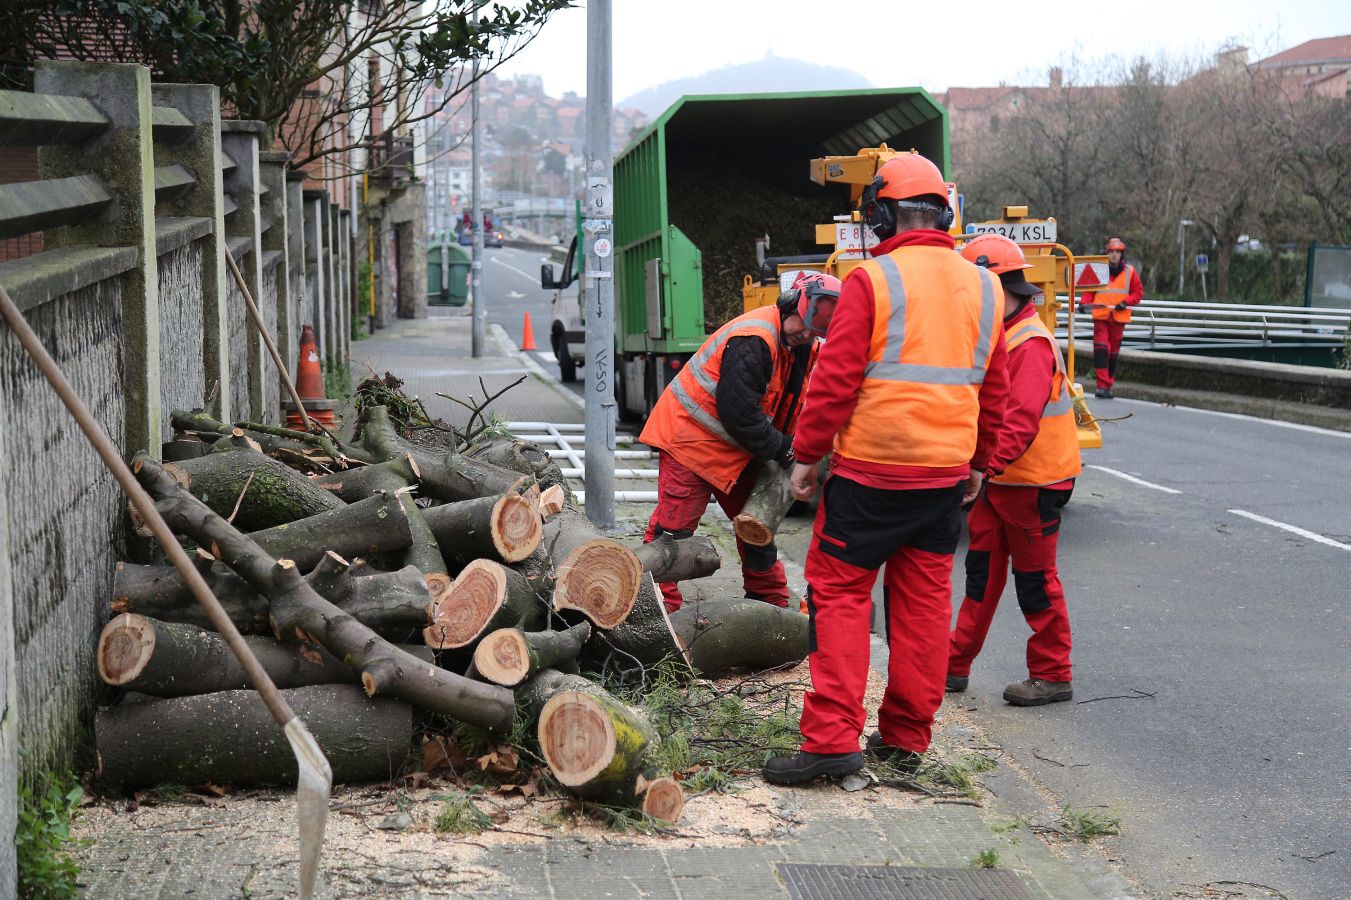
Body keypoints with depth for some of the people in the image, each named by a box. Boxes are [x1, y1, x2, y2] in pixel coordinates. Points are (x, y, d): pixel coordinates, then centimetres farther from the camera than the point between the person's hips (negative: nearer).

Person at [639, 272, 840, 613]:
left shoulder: (805, 349, 2)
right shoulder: (752, 341, -28)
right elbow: (738, 413, -29)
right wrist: (784, 450, -19)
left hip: (738, 451, 9)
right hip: (691, 439, -9)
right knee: (672, 528, -9)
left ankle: (772, 602, 29)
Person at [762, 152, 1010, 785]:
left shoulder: (872, 281, -10)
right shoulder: (983, 288, 8)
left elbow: (835, 378, -12)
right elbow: (994, 390, 15)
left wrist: (807, 454, -4)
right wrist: (978, 462, 24)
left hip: (870, 471, -5)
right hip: (946, 473, 6)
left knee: (839, 591, 1)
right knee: (924, 600, 11)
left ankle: (831, 737, -6)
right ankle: (906, 738, 17)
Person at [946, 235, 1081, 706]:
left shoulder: (1031, 345, -21)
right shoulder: (998, 337, 11)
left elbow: (1021, 421, -31)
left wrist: (985, 466, -39)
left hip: (1033, 483, -10)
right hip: (998, 479, 10)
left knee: (1034, 579, 1)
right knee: (982, 570, 14)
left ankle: (1052, 676, 12)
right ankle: (956, 665, 21)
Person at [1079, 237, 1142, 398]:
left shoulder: (1130, 272, 6)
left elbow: (1138, 292, 7)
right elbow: (1089, 290, 8)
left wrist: (1126, 302, -9)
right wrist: (1084, 303, -10)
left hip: (1119, 317, 2)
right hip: (1101, 316, -2)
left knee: (1113, 352, 9)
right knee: (1101, 349, -15)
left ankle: (1108, 386, 18)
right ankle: (1102, 385, -18)